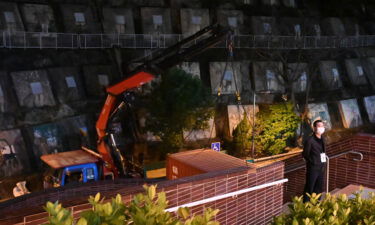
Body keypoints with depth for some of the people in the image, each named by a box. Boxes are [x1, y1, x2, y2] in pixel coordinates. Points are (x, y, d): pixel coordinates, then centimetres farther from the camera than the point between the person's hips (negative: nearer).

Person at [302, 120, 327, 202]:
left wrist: (324, 161, 8)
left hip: (321, 168, 7)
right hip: (313, 169, -7)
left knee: (319, 189, 16)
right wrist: (313, 162, -7)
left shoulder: (322, 139, 8)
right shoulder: (310, 140, -14)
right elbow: (305, 154, -9)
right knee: (309, 189, 2)